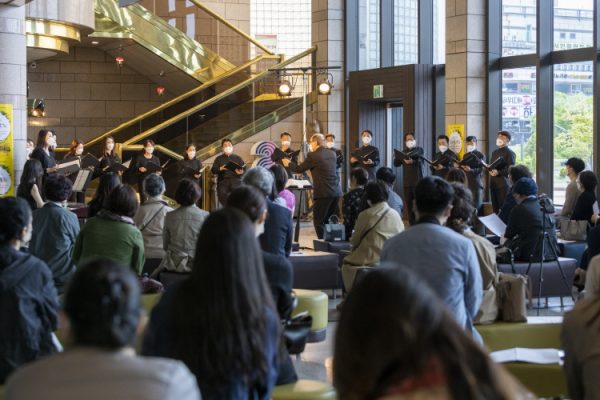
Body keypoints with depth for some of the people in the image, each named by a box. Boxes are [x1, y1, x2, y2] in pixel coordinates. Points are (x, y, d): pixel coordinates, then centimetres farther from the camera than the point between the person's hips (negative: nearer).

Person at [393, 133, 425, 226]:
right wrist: (396, 158, -14)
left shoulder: (420, 150, 6)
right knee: (408, 203, 0)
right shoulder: (404, 152, 17)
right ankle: (412, 223, 5)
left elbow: (420, 160, -12)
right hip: (407, 181, 4)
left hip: (418, 180, -4)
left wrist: (412, 161, -34)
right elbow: (397, 164, 9)